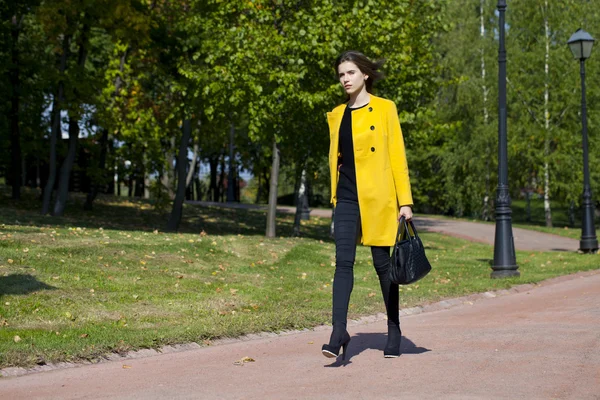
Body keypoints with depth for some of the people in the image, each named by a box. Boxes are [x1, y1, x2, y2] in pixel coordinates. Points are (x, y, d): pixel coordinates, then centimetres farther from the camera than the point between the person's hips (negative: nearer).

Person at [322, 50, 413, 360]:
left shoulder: (384, 109, 1)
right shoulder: (337, 115, 13)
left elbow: (397, 156, -3)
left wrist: (405, 201, -8)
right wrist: (335, 197, 16)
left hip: (378, 198, -3)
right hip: (347, 198, 3)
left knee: (382, 263, 4)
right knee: (343, 261, -10)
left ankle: (394, 331, 18)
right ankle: (338, 332, -14)